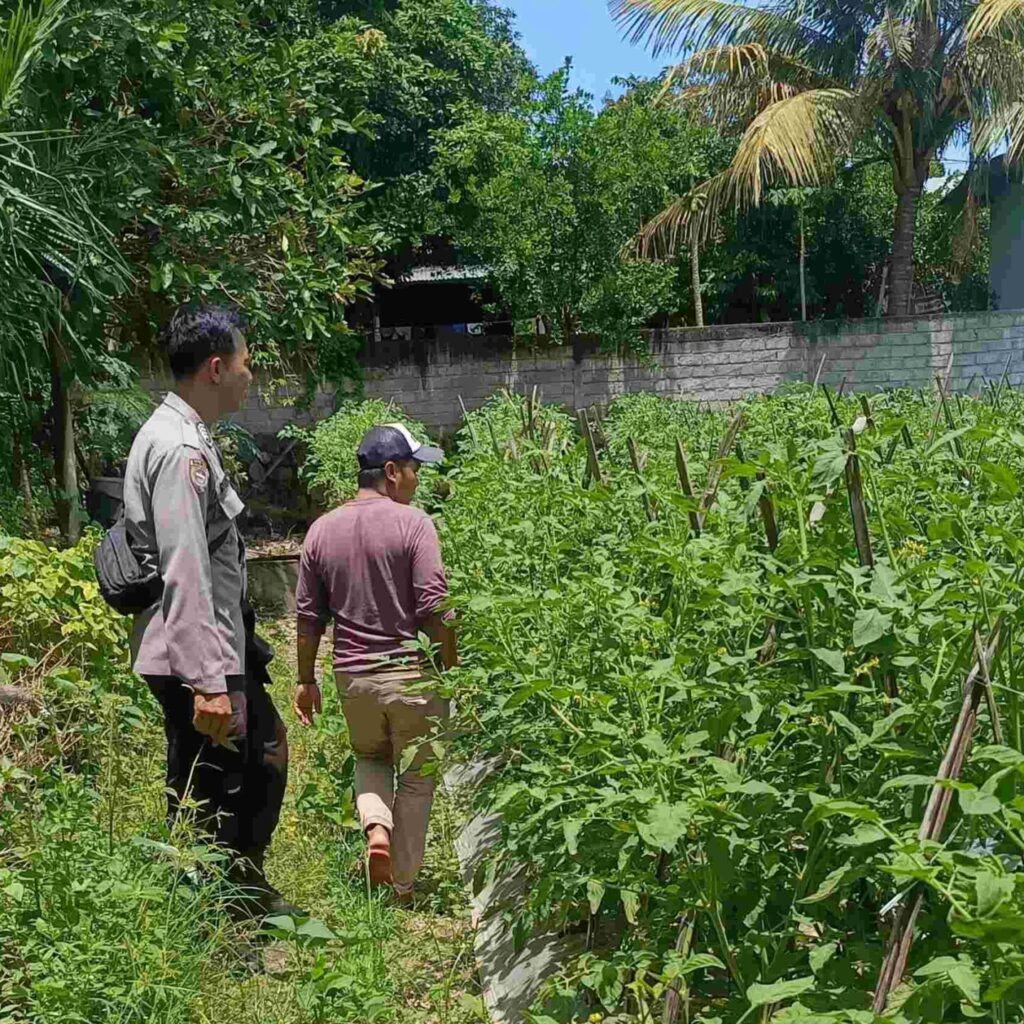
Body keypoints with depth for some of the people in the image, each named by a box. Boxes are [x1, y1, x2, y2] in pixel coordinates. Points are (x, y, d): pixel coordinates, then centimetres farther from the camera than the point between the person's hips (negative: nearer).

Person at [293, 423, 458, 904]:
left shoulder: (321, 530, 3)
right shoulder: (413, 524, -12)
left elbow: (308, 616, 7)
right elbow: (435, 608, -16)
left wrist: (306, 680, 16)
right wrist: (453, 672, -5)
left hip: (352, 676, 4)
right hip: (412, 674, -4)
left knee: (370, 757, 28)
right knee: (416, 778, 12)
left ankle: (377, 828, 2)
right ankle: (403, 886, 20)